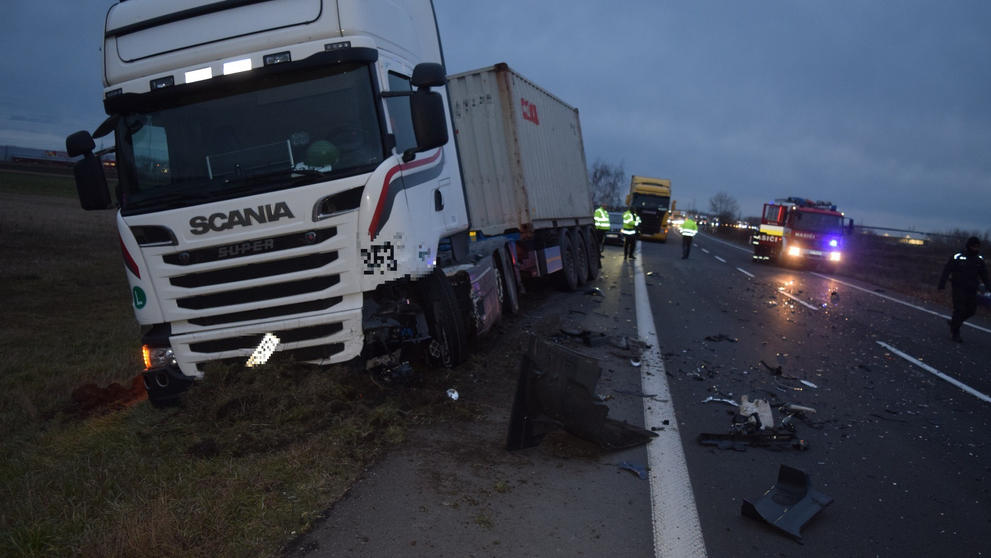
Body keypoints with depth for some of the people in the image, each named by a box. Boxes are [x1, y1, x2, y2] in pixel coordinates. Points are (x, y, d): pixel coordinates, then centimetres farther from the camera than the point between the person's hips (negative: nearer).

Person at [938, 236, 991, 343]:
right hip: (959, 289, -5)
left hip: (972, 290, 5)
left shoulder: (979, 260, 7)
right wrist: (942, 284, -14)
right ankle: (955, 333, 0)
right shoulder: (957, 257, -8)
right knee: (960, 309, -9)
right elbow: (947, 270, -8)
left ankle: (953, 322, 26)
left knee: (972, 309, 3)